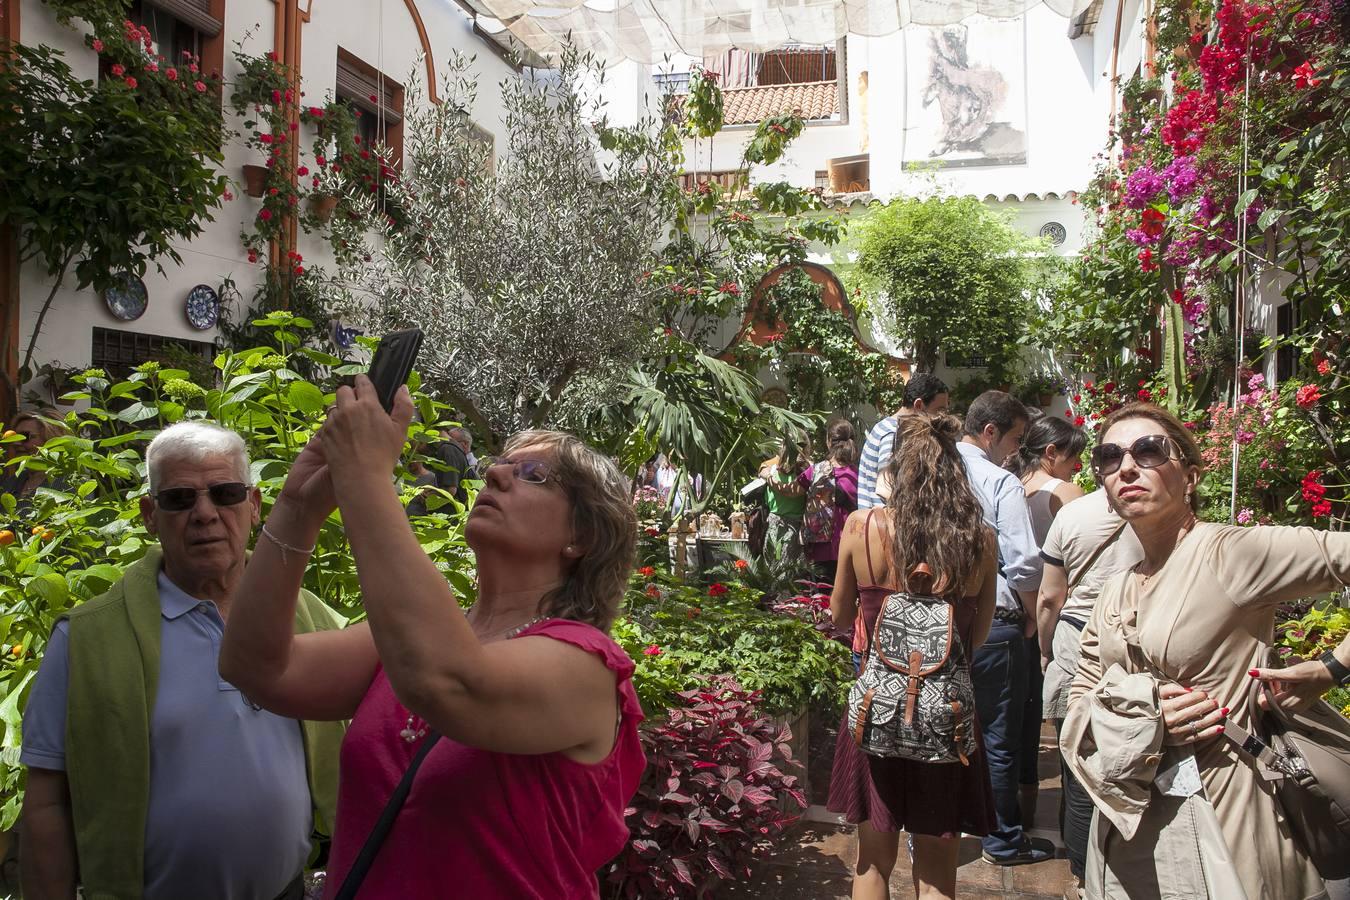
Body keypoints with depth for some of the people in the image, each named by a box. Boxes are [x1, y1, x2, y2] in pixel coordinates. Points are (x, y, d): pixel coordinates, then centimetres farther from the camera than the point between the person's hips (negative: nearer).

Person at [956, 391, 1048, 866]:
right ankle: (1004, 840, 23)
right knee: (1000, 737, 9)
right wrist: (1030, 615, 0)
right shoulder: (1001, 483, -13)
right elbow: (1024, 563, -18)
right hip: (994, 626, -5)